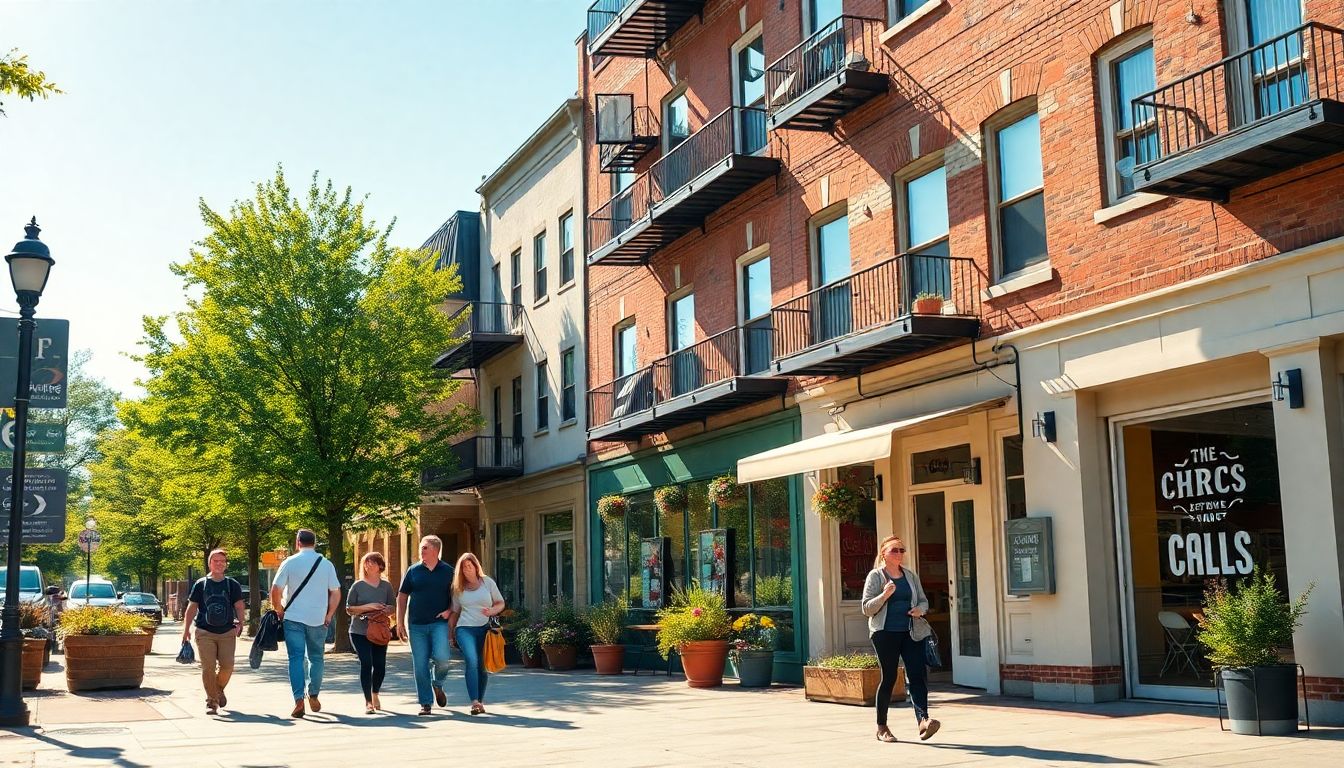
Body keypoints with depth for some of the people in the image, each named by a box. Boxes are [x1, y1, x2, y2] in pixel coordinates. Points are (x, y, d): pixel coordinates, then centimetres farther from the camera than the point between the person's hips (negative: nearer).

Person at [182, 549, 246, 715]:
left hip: (227, 632, 1)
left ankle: (219, 689, 24)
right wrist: (186, 629, 0)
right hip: (205, 632, -1)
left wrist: (240, 624, -8)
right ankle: (211, 701, 3)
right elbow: (191, 608, 7)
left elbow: (239, 607, 8)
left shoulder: (233, 585, 9)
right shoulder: (200, 584, 6)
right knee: (208, 667, -8)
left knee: (227, 666, -6)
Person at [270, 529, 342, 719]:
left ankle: (299, 699, -12)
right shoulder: (326, 564, 4)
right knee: (316, 657, 15)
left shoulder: (290, 562, -1)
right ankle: (314, 696, 16)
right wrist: (329, 615, 11)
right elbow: (336, 593, 3)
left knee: (296, 658, -1)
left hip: (293, 618, -1)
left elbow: (276, 590, -4)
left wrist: (279, 611, 10)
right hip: (318, 619, 1)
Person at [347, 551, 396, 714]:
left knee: (380, 665, 2)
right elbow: (349, 609, -1)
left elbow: (393, 607, 10)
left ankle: (375, 694, 32)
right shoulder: (358, 586, 1)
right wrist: (367, 607, -15)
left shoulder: (386, 586, 7)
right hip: (360, 632, -2)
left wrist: (385, 610, -13)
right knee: (366, 663, -12)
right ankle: (368, 702, -3)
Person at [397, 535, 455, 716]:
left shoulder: (448, 571, 6)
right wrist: (400, 623, 4)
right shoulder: (413, 571, 7)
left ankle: (437, 684, 11)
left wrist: (450, 611, -4)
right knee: (420, 665, 0)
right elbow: (402, 597, 10)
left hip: (440, 623, -2)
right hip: (417, 625, 2)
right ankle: (425, 703, 12)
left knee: (441, 657, -20)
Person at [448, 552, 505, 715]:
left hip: (484, 628, 1)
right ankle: (475, 702, -23)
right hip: (465, 629, -1)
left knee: (482, 666, 4)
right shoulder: (458, 588, 10)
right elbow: (455, 612, 17)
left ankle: (480, 701, 20)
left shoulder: (487, 582, 6)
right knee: (471, 662, -19)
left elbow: (501, 603, 10)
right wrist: (450, 632, 12)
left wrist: (492, 611, -10)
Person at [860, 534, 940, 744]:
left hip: (911, 632, 4)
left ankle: (923, 720, -19)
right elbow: (867, 608, -3)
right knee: (888, 677, 1)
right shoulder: (875, 576, 1)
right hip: (885, 633, -4)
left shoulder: (910, 575, 15)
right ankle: (881, 727, 13)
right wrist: (884, 595, -20)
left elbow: (923, 600, 21)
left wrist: (920, 609, -3)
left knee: (917, 674, -10)